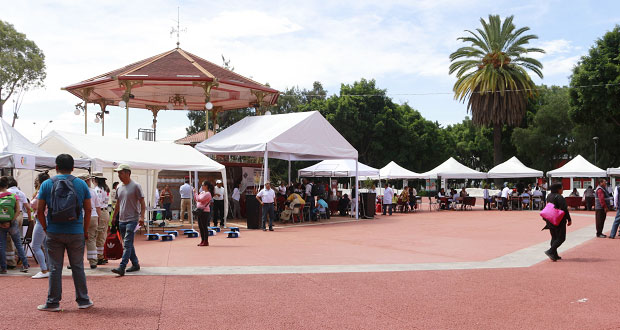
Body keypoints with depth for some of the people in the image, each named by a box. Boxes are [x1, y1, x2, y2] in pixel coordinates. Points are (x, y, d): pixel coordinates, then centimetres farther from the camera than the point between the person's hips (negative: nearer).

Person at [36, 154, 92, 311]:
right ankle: (83, 300, 16)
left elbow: (40, 211, -2)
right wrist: (85, 230, 10)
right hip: (76, 233, 0)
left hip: (54, 233, 0)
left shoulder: (47, 184, -1)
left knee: (55, 268, 7)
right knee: (78, 267, 9)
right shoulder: (81, 184, 0)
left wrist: (46, 228, 10)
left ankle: (53, 302, 12)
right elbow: (88, 210, 1)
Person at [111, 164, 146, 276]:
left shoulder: (135, 186, -6)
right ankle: (135, 264, 22)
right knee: (128, 244, 11)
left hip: (132, 220, -7)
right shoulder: (119, 188, 14)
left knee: (127, 244, -12)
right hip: (121, 220, 7)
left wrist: (141, 217, -18)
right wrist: (114, 217, 23)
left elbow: (142, 203, -8)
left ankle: (122, 267, -17)